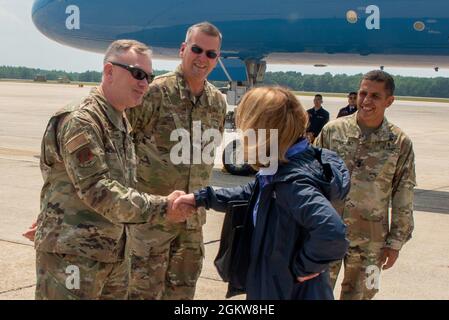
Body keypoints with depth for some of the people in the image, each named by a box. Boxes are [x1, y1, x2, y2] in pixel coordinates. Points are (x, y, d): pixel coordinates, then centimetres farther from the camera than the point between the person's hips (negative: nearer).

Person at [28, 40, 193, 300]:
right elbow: (97, 190, -23)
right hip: (73, 255, -8)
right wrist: (161, 207, -22)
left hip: (114, 254, 8)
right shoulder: (80, 121, -16)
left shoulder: (121, 123, 13)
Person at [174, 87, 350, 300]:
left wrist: (302, 266, -26)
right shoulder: (281, 170, 0)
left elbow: (332, 232, -42)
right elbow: (252, 195, 20)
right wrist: (201, 198, 16)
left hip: (293, 292, -9)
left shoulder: (294, 182, -29)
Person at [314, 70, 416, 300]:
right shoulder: (333, 130, -3)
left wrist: (396, 242, 1)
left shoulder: (400, 143, -4)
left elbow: (403, 197, 1)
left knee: (359, 294, 13)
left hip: (370, 240, 0)